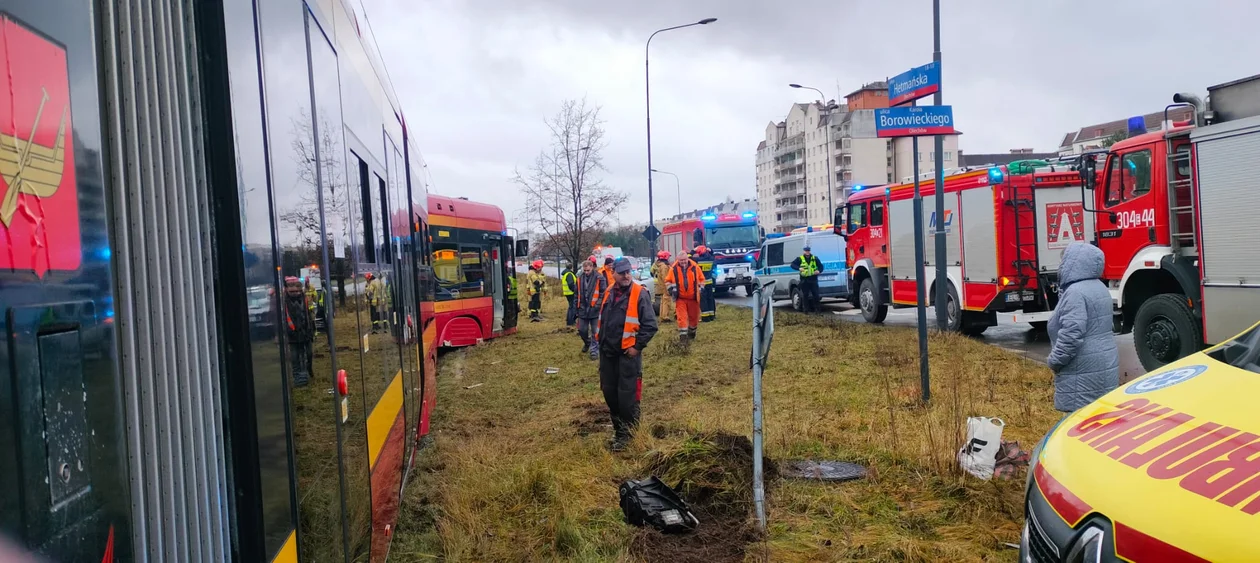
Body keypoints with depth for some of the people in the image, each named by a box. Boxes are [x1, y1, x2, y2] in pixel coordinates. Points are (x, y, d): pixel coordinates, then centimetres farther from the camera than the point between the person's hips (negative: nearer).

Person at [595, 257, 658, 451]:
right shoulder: (609, 293, 9)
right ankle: (618, 427, 29)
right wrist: (599, 339, 16)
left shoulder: (640, 294, -11)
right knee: (609, 392, 14)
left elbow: (650, 325, -13)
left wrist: (637, 346, -14)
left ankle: (627, 433, 11)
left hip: (628, 353, -7)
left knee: (627, 395, -3)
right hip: (607, 352, 7)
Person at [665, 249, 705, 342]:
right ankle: (683, 336, -8)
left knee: (693, 317, 13)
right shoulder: (674, 269, -6)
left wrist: (700, 289, 1)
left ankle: (691, 334, 35)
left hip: (693, 297, 1)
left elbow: (701, 279, 9)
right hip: (680, 298, -1)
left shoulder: (695, 267, -5)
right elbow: (668, 281, 7)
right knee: (682, 317, -9)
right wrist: (671, 289, -7)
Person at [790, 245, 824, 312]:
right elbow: (792, 265, -2)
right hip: (804, 280, -1)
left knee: (815, 294, 0)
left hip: (813, 279, 1)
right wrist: (799, 268, -20)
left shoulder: (815, 258, 8)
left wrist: (819, 271, -10)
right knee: (805, 295, 2)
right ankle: (806, 309, 9)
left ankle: (816, 308, 9)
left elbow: (820, 266, 12)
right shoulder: (800, 259, 3)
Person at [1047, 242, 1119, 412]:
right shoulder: (1099, 287, 14)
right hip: (1105, 366, 10)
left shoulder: (1075, 292, -18)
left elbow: (1071, 334, -24)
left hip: (1084, 371, -10)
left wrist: (1054, 361, -14)